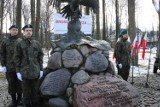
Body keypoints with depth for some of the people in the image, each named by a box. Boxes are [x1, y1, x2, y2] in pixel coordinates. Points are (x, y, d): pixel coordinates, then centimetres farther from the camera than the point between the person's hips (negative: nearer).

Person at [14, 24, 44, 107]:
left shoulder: (37, 43, 7)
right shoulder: (20, 44, 2)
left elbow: (40, 57, 8)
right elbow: (17, 59, 1)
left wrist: (41, 69, 3)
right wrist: (18, 71, -3)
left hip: (36, 72, 2)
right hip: (25, 72, -1)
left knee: (35, 91, 10)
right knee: (26, 92, 7)